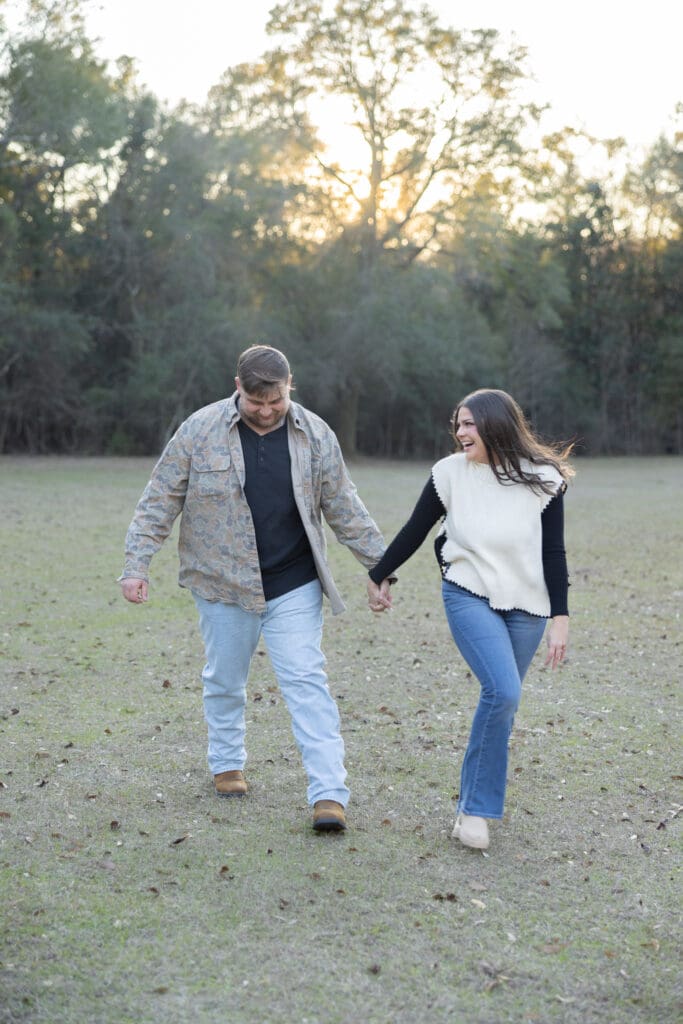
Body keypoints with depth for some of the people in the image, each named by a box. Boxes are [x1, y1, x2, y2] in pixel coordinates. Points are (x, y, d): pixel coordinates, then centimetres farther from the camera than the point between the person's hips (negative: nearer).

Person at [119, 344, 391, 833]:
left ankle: (330, 793, -6)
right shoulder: (199, 431, -7)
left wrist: (381, 563, 8)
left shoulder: (316, 435, -1)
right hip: (223, 585, 0)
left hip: (294, 587, 0)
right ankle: (227, 765, 37)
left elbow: (345, 509, 7)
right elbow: (159, 502, -2)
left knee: (308, 682, -6)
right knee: (225, 681, 14)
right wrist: (137, 565, -7)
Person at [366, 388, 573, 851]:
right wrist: (377, 578, 14)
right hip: (470, 598, -2)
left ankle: (473, 804, 25)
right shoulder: (450, 473, -5)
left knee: (501, 700, 7)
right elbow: (414, 532, 6)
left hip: (526, 606, 2)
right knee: (503, 692, -20)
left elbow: (554, 553, -2)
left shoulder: (542, 479, -6)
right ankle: (476, 807, -9)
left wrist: (560, 617, -5)